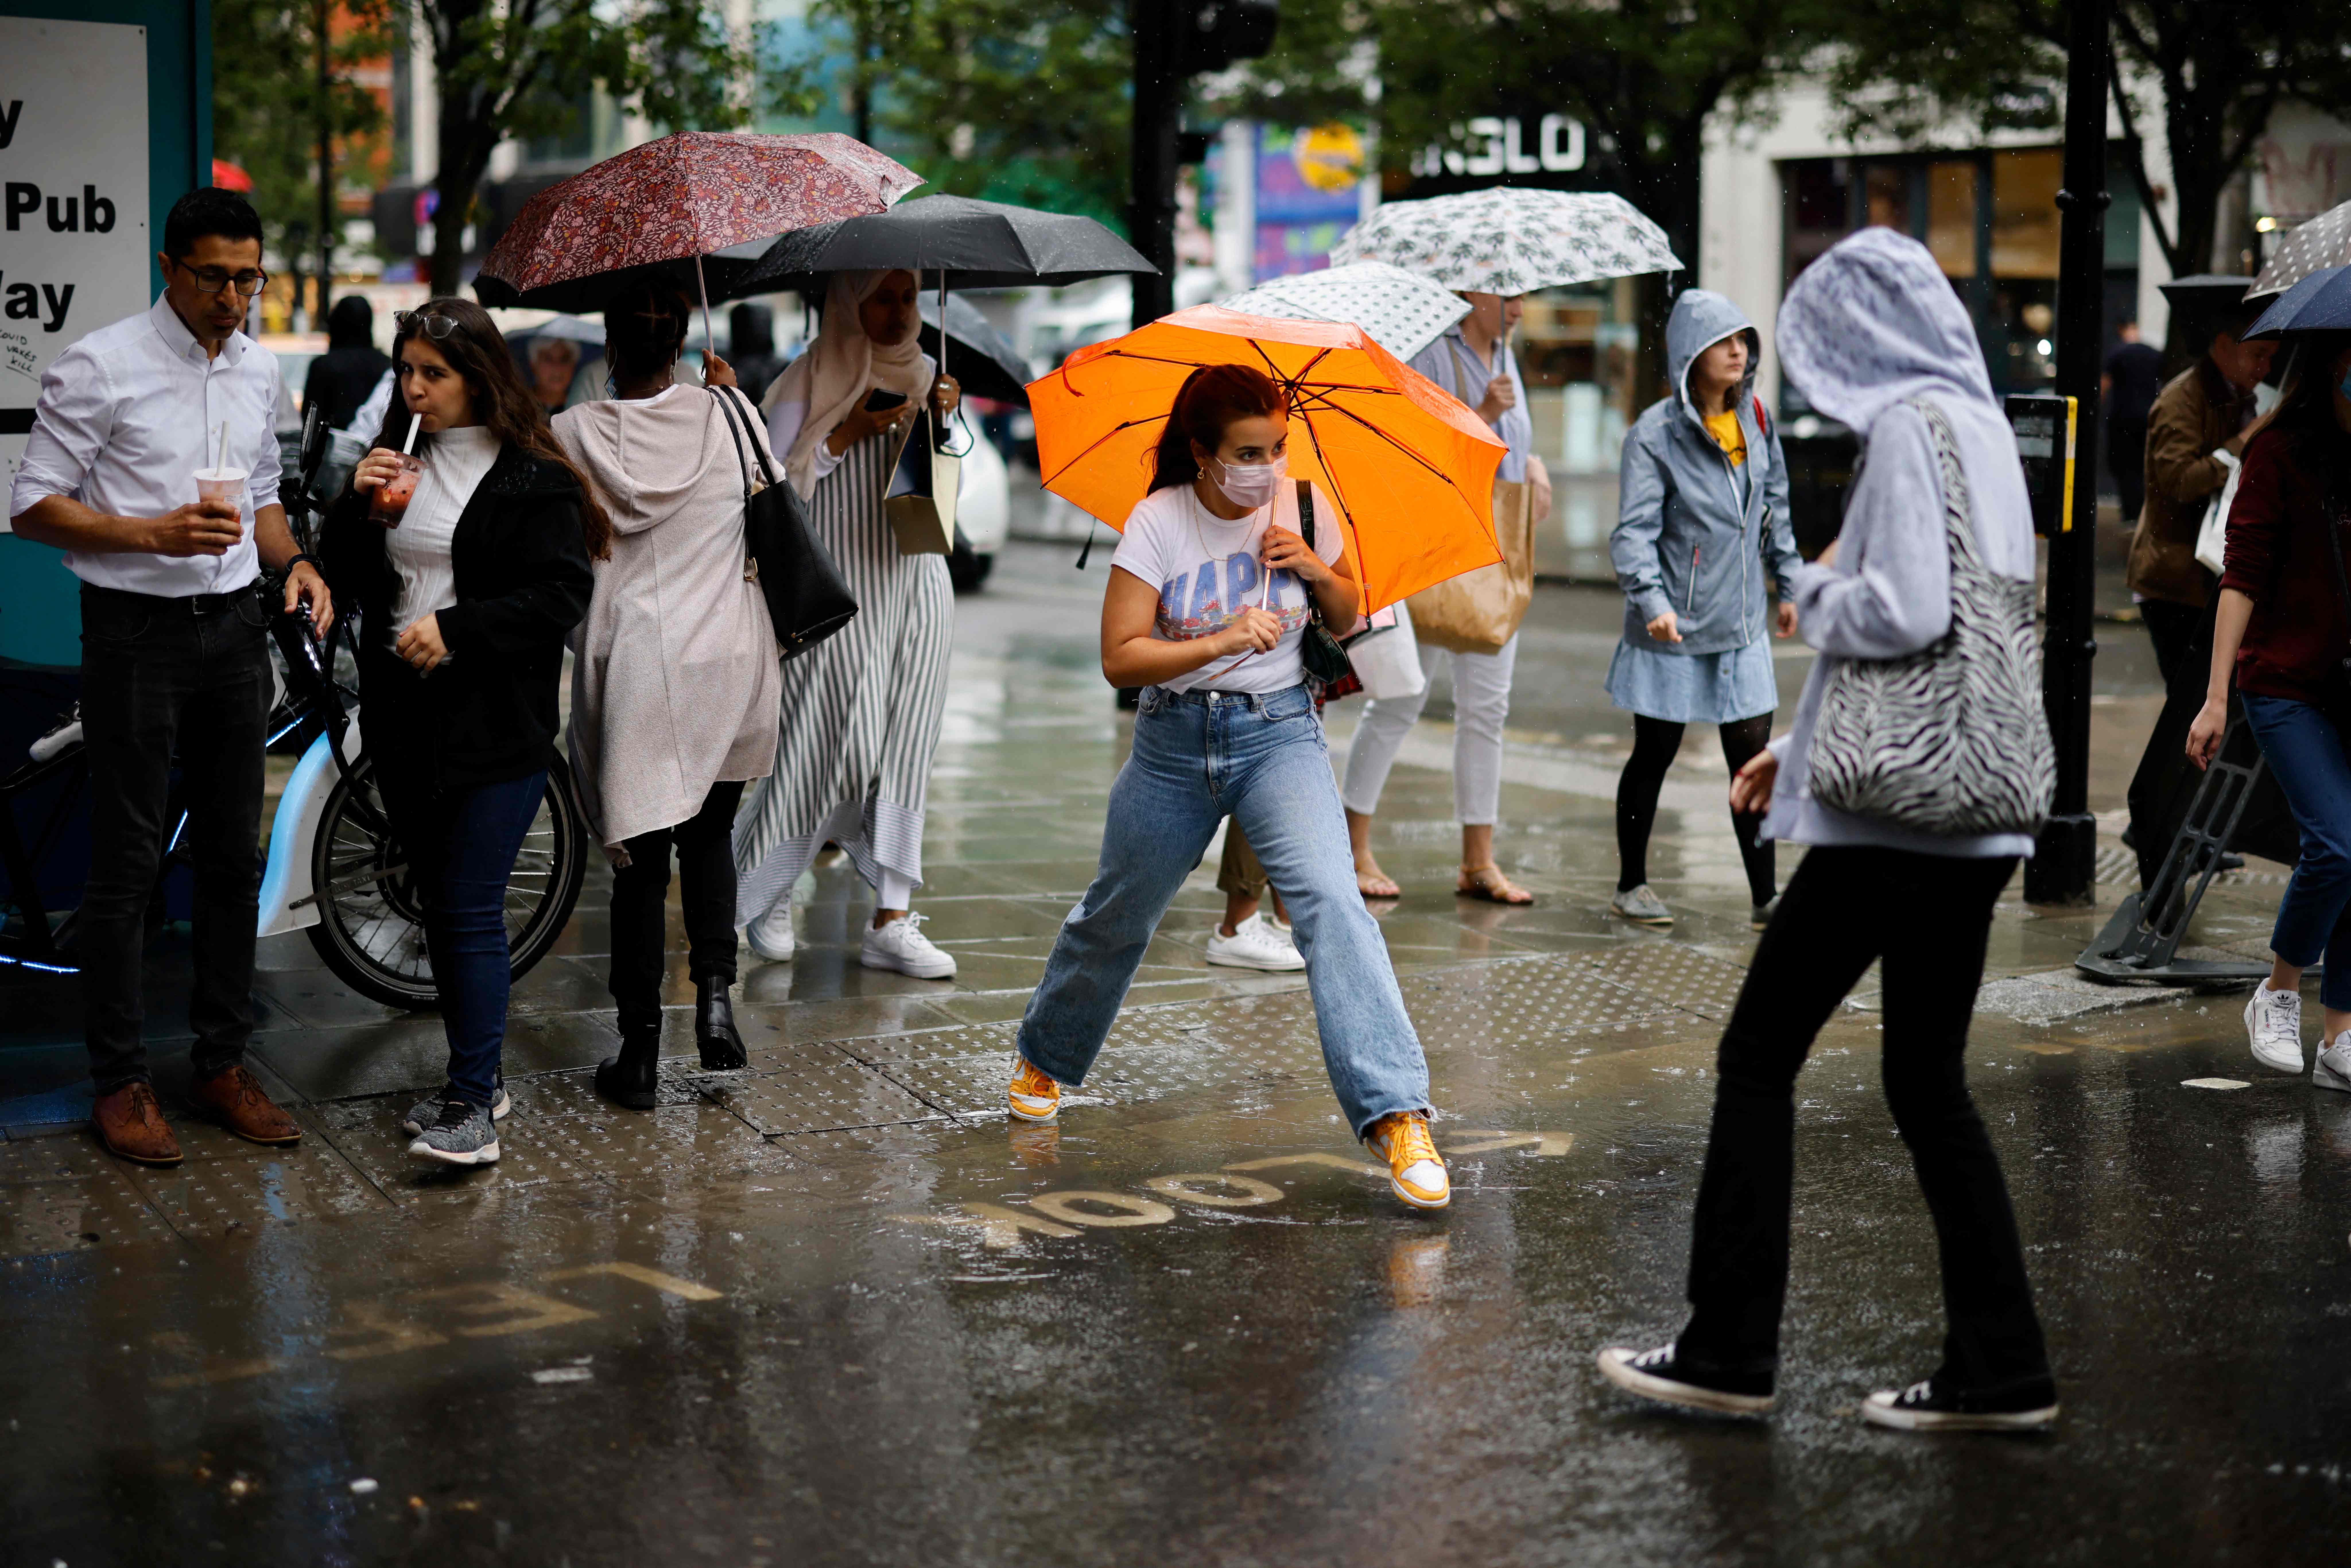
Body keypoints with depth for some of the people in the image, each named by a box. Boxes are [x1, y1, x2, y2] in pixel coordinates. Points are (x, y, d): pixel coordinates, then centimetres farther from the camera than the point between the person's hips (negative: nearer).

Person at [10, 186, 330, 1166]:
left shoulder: (259, 370, 10)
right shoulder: (99, 368, -9)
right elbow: (32, 506, -10)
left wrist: (292, 561, 2)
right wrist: (155, 534, -21)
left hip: (233, 625, 6)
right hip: (137, 632, -6)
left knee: (234, 855, 10)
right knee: (126, 863, -1)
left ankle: (222, 1064, 20)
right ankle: (120, 1081, 8)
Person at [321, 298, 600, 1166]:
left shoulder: (534, 478, -7)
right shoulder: (398, 458, 11)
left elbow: (562, 594, -12)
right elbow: (348, 575, 12)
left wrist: (457, 629, -20)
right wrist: (357, 501, -5)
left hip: (497, 724, -7)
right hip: (405, 716, 7)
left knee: (471, 911, -10)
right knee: (438, 905, 13)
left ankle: (473, 1104, -7)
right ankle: (477, 1073, 25)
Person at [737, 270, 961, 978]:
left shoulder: (923, 375, 14)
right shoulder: (810, 382, -3)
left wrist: (943, 423, -2)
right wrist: (847, 435, -16)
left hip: (915, 585, 5)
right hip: (839, 592, -5)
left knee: (904, 751, 1)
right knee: (838, 743, -6)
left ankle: (893, 920, 2)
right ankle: (763, 891, 15)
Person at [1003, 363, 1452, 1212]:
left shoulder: (1303, 505, -4)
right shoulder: (1160, 521, -11)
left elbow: (1347, 619, 11)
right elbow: (1120, 656, -15)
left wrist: (1316, 569, -11)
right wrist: (1221, 643, -28)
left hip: (1279, 735, 0)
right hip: (1175, 741, 0)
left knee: (1329, 897, -23)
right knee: (1117, 915, 16)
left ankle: (1396, 1115, -28)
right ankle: (1046, 1058, 46)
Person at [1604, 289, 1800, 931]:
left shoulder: (1756, 420, 6)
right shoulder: (1656, 433, -11)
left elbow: (1776, 508, 19)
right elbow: (1634, 530, -17)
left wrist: (1788, 585, 21)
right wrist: (1652, 600, -29)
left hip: (1741, 625, 5)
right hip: (1673, 631, -4)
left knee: (1752, 757, 2)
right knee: (1654, 756, 8)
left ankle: (1766, 897, 7)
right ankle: (1631, 886, 23)